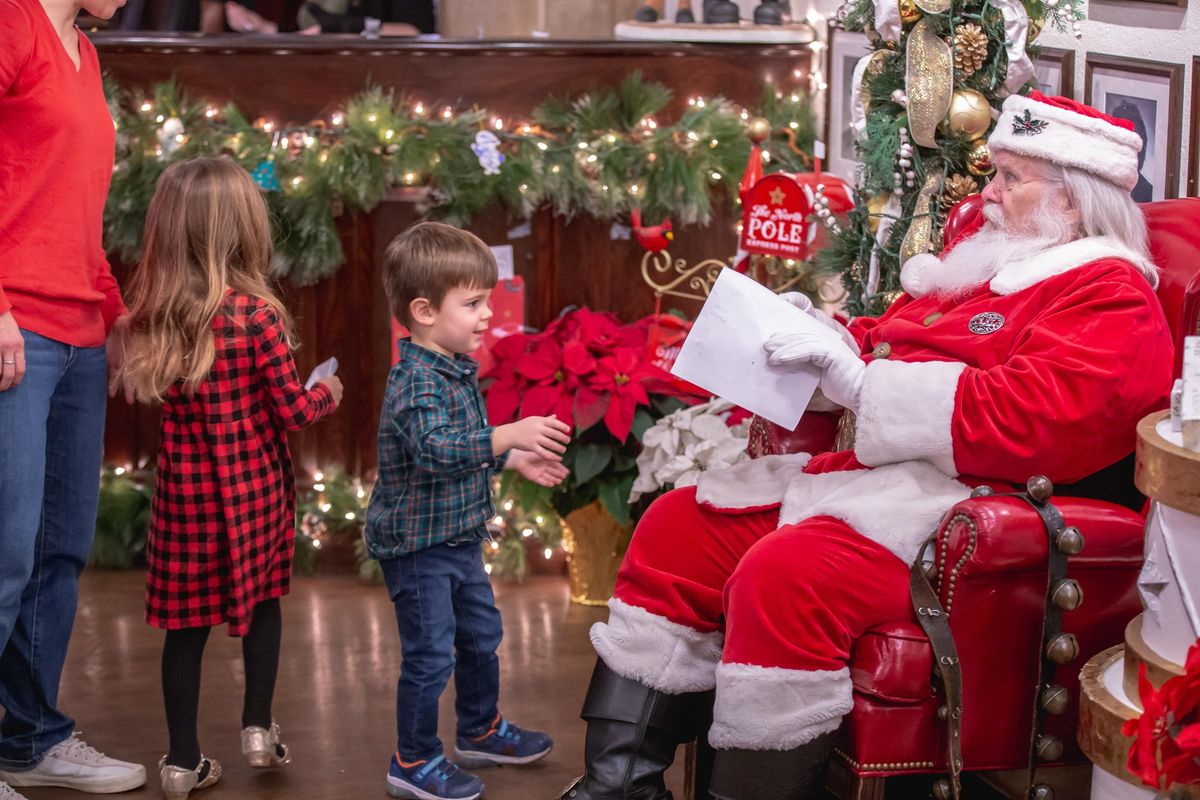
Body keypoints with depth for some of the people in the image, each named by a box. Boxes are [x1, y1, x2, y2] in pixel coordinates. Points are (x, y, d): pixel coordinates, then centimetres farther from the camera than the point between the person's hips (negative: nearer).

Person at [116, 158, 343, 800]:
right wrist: (328, 393, 9)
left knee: (187, 620, 8)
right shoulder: (256, 314, -17)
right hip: (253, 486, -2)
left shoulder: (154, 312, -6)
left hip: (184, 484, 2)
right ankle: (257, 728, 25)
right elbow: (292, 410, -11)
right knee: (261, 601, 20)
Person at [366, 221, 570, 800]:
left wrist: (515, 459, 19)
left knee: (481, 635, 22)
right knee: (430, 654, -1)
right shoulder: (416, 381, -25)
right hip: (417, 543, -10)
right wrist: (508, 435, -47)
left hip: (458, 537, 10)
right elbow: (435, 449, -42)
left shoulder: (458, 370, 7)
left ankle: (481, 731, 41)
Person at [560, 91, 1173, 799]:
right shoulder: (989, 265, 22)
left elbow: (1022, 421, -22)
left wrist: (862, 381, -19)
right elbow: (886, 341, 31)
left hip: (968, 498, -10)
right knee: (675, 528, 0)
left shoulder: (1109, 296, -8)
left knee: (782, 575, -34)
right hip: (875, 469, 10)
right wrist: (824, 339, 9)